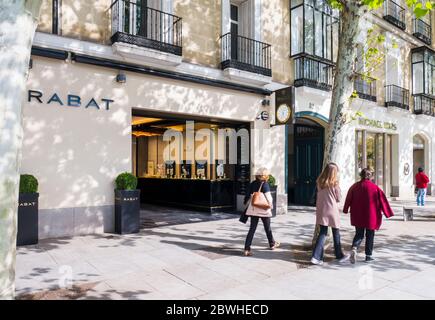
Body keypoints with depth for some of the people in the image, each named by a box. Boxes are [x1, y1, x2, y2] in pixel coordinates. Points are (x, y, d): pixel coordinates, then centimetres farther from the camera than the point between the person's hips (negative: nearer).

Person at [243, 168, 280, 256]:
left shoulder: (253, 184, 3)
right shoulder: (265, 184, -13)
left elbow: (248, 195, 8)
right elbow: (268, 197, -16)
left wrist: (246, 203, 20)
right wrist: (271, 206, -1)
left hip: (253, 209, 4)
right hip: (264, 209, -4)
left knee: (252, 229, 3)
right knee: (267, 228, 17)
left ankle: (247, 249, -5)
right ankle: (272, 244, 37)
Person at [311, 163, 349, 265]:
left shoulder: (320, 183, 1)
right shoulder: (334, 184, -12)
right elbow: (339, 198, -3)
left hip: (321, 211, 4)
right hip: (332, 211, -4)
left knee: (322, 233, 7)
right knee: (336, 234, 14)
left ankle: (316, 257, -3)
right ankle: (339, 255, 30)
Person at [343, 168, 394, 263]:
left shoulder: (354, 187, -1)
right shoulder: (375, 188, -8)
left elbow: (349, 200, 7)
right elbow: (383, 201, -3)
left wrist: (346, 210, 20)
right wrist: (388, 213, 6)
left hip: (357, 216, 2)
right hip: (371, 216, -2)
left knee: (359, 234, 11)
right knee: (370, 236, 11)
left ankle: (354, 248, -15)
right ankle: (368, 256, 16)